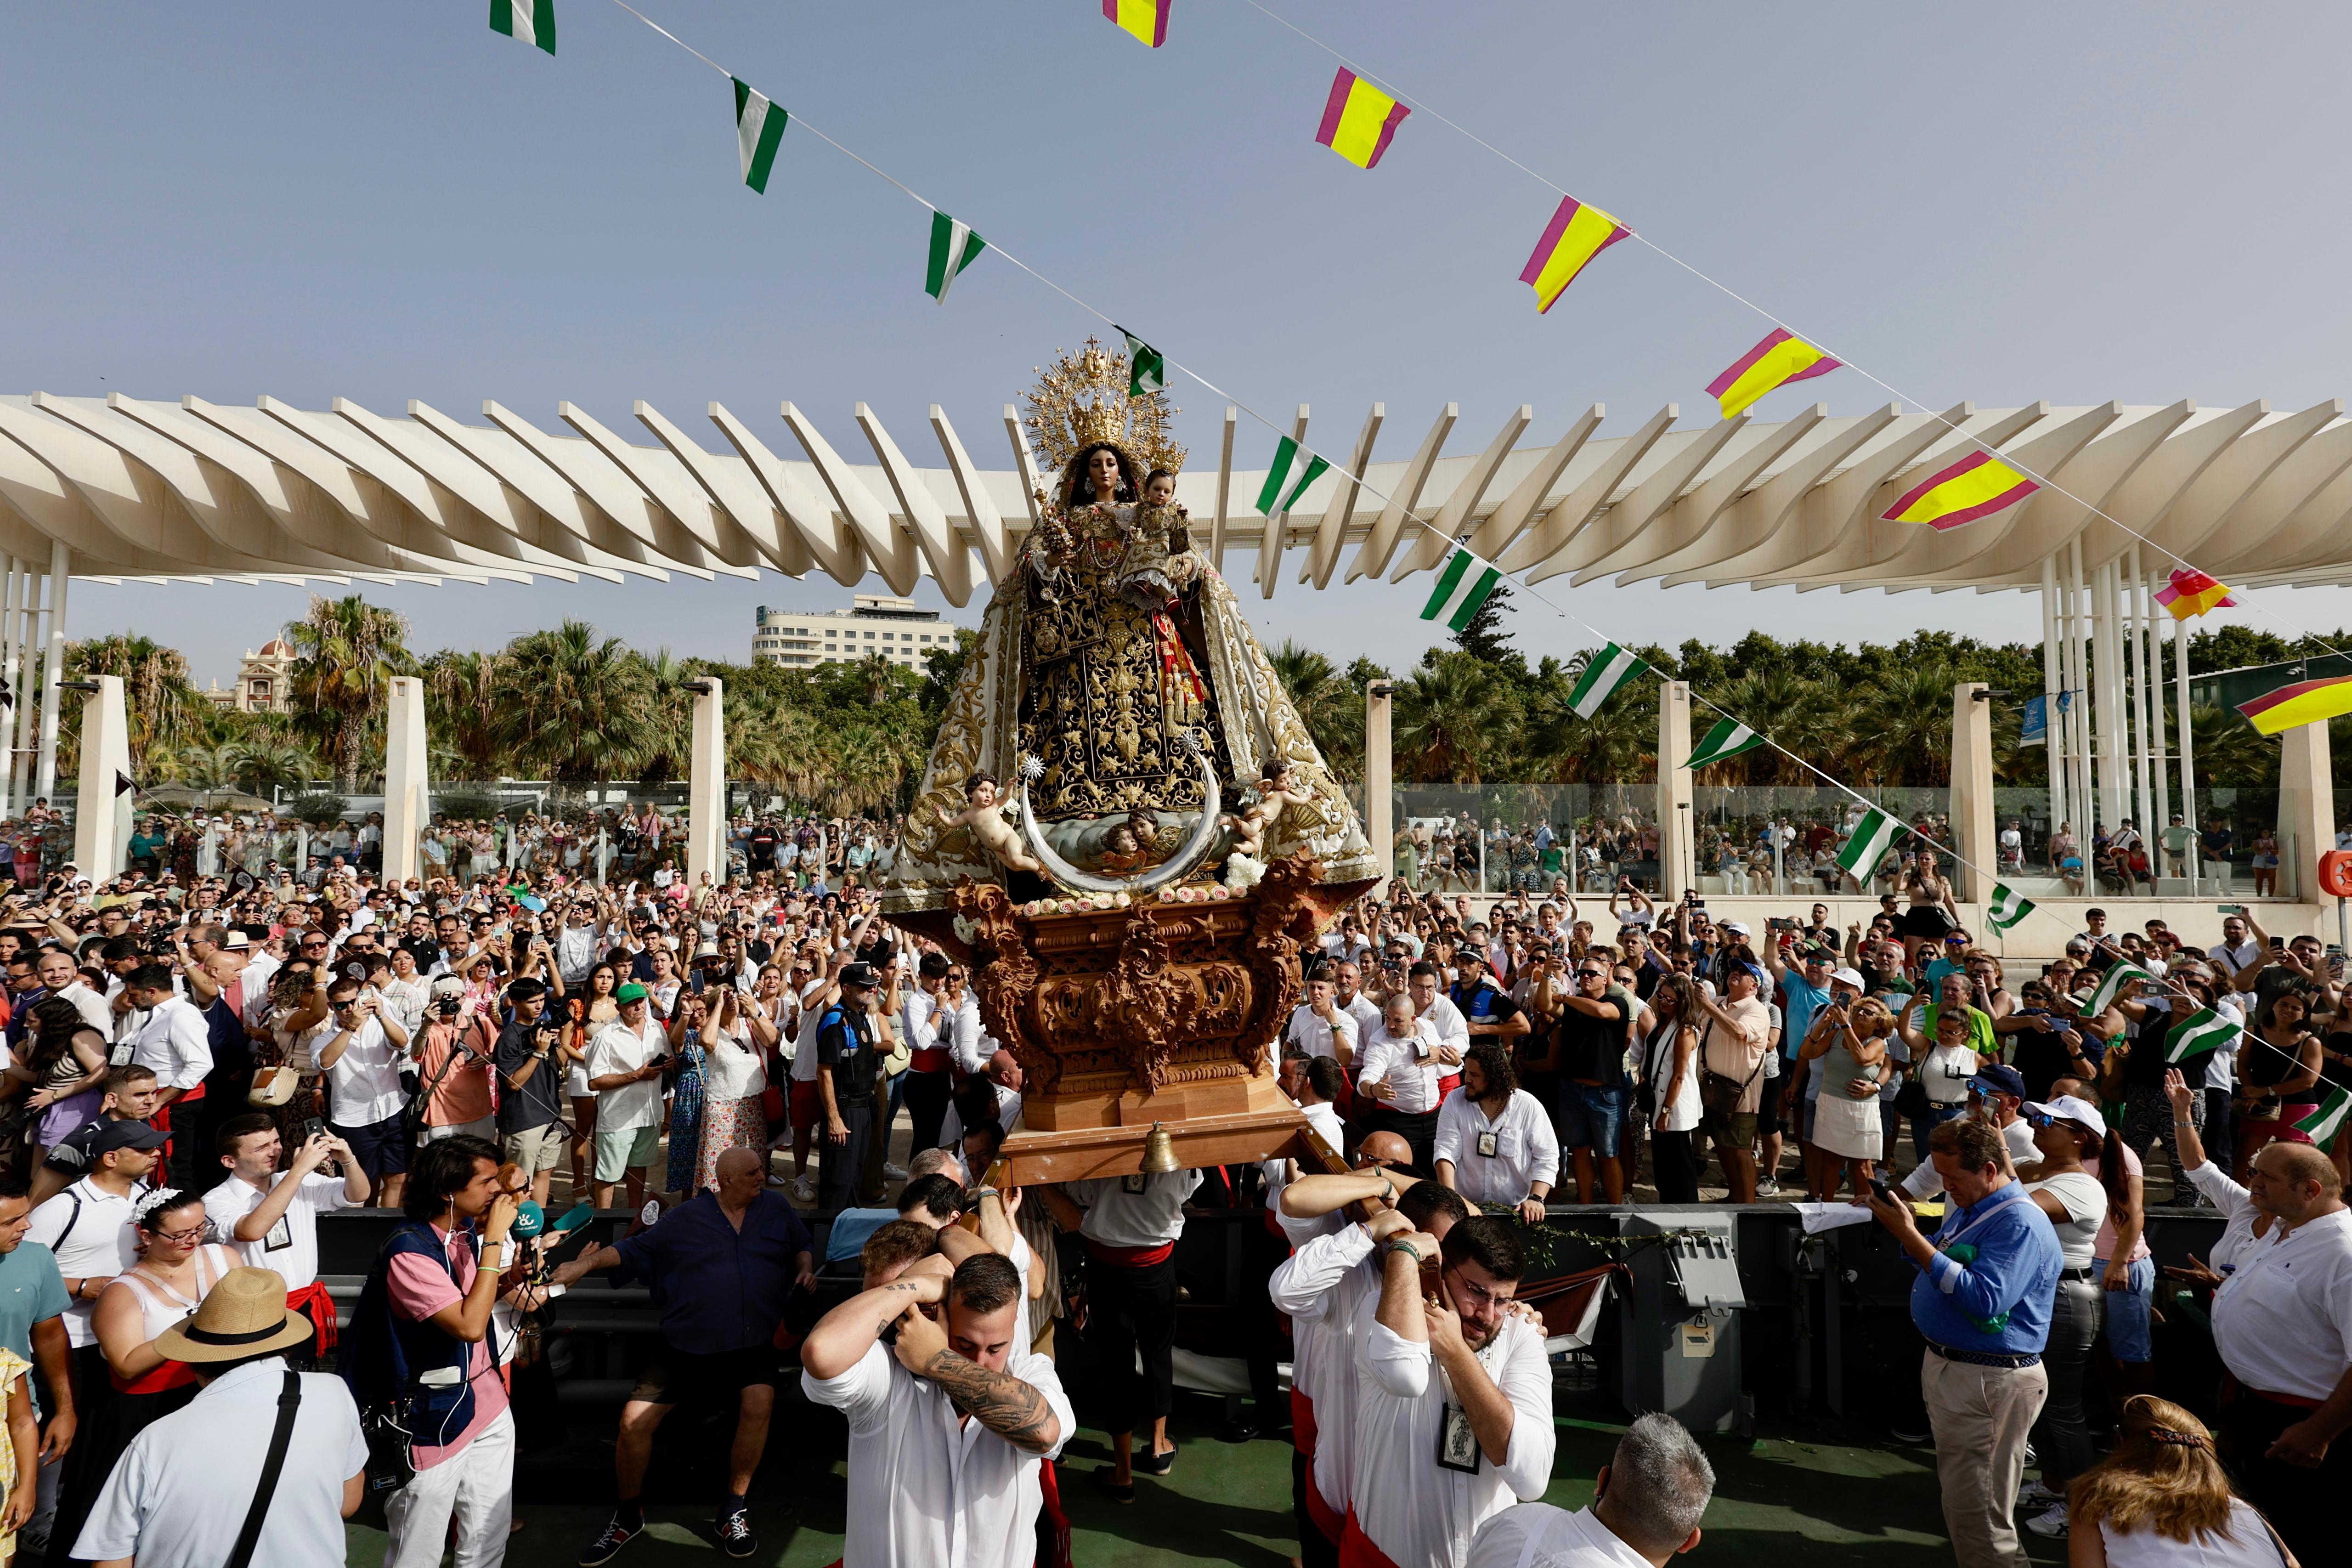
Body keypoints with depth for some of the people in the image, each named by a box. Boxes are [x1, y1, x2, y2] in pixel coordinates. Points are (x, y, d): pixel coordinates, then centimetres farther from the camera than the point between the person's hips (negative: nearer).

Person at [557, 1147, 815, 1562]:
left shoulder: (776, 1207, 9)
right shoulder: (687, 1217, 7)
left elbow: (803, 1246, 19)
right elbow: (637, 1249, 8)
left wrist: (805, 1269, -1)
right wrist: (588, 1263, -5)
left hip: (751, 1346, 0)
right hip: (686, 1347, 1)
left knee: (760, 1399, -28)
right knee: (634, 1420, -10)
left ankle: (733, 1511, -6)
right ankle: (628, 1516, 19)